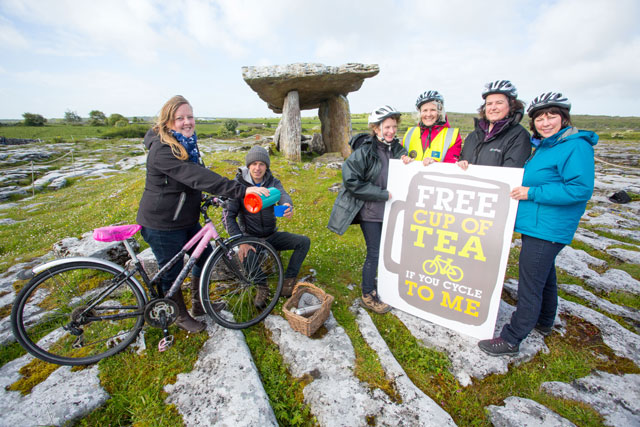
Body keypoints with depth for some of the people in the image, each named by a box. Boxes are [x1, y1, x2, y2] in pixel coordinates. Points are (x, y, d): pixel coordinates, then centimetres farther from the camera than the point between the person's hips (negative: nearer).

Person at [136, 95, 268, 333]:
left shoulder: (187, 143, 5)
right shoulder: (162, 149, -25)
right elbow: (197, 177, -39)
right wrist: (241, 190, -46)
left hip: (187, 220, 9)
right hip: (162, 226, -9)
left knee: (205, 258, 16)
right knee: (172, 272, 8)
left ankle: (199, 305, 38)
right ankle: (181, 316, 32)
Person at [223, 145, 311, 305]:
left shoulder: (272, 182, -2)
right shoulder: (239, 184, -11)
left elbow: (282, 195, -24)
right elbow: (229, 215, -17)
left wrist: (288, 206, -51)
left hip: (272, 235, 3)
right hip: (251, 237, -3)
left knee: (304, 241, -14)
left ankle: (289, 279, -2)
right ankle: (262, 287, -4)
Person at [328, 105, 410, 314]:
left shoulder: (397, 148, 6)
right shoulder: (364, 151, -16)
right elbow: (352, 182, -21)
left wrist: (408, 163, -7)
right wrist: (383, 194, -19)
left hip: (389, 210, 7)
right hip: (370, 212, -7)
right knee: (375, 253, 0)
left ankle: (380, 287, 38)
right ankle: (368, 295, 21)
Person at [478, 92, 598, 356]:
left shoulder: (576, 146, -15)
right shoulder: (545, 146, 14)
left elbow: (580, 189, -23)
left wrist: (531, 193, -21)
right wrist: (524, 189, 10)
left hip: (547, 229, -10)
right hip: (534, 224, 10)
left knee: (530, 284, -4)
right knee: (544, 275, 23)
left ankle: (511, 339, 8)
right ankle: (544, 323, 43)